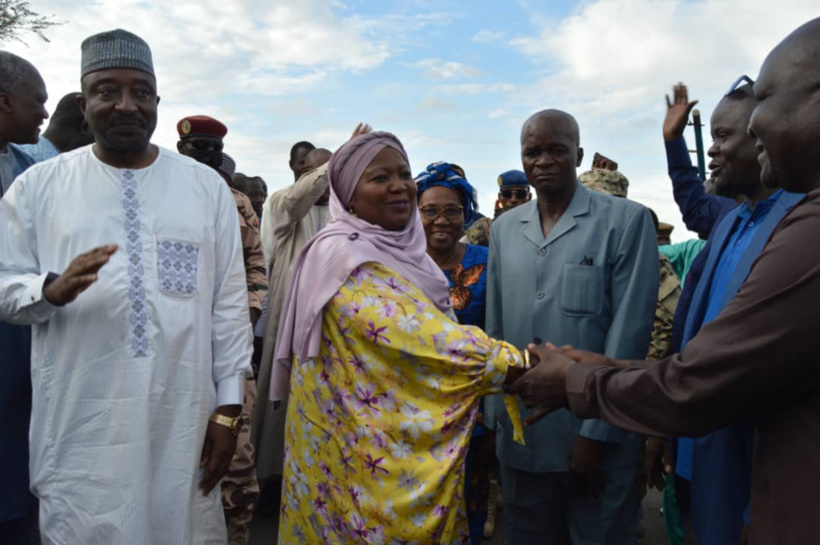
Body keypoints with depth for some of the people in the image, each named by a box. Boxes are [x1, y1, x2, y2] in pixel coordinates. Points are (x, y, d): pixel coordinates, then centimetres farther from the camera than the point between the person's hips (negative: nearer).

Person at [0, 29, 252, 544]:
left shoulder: (207, 186, 3)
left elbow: (230, 304, 2)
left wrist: (228, 407, 0)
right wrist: (52, 288, -19)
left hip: (184, 418, 1)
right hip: (80, 425, 0)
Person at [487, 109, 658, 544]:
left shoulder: (627, 221, -7)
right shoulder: (503, 228, 6)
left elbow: (628, 332, -10)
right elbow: (495, 329, 9)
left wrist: (596, 434, -12)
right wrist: (495, 415, 6)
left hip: (599, 441, -3)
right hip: (519, 437, 4)